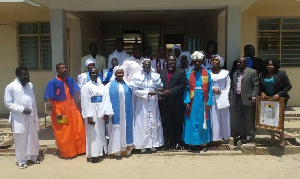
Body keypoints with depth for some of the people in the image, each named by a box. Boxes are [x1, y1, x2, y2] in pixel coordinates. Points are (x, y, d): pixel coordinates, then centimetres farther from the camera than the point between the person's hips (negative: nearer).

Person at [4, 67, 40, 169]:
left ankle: (33, 157, 28)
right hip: (19, 118, -5)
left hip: (31, 117, 5)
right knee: (20, 140, 3)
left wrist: (35, 115, 12)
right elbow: (8, 103, -7)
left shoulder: (30, 85, 10)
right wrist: (22, 109, -17)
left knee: (33, 138, 12)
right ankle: (21, 161, 16)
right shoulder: (11, 87, -6)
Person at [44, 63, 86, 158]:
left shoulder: (70, 80, 3)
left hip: (72, 109, 4)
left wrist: (75, 106, 4)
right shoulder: (53, 82, -10)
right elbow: (52, 99, -10)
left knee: (78, 130, 8)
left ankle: (79, 149, 25)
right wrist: (57, 112, -15)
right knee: (64, 133, 7)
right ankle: (66, 152, 24)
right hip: (61, 110, -4)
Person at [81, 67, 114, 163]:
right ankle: (93, 154, 9)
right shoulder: (86, 86, -6)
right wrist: (89, 116, -18)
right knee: (93, 133, 0)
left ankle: (100, 151, 24)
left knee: (101, 132, 11)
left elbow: (106, 100, 2)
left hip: (101, 113, 5)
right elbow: (85, 102, -12)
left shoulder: (102, 86, 9)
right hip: (92, 113, -5)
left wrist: (107, 113, -7)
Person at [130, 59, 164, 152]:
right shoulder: (137, 76, -1)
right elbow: (135, 90, -9)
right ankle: (142, 145, 10)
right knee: (142, 123, 0)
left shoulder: (156, 76, 6)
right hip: (141, 104, -2)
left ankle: (153, 144, 16)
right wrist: (147, 93, -17)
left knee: (154, 123, 5)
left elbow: (160, 87, 3)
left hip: (153, 104, 3)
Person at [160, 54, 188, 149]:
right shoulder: (162, 72, 12)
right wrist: (162, 92, -11)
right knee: (167, 123, 9)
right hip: (166, 103, 3)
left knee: (178, 123, 6)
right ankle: (169, 141, 21)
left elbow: (183, 84, -10)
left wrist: (170, 91, -14)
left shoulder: (181, 72, 0)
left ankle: (178, 142, 17)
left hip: (177, 103, -3)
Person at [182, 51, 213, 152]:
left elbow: (209, 89, 0)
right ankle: (192, 143, 13)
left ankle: (203, 143, 16)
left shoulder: (207, 73, 3)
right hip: (192, 101, 0)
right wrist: (187, 102, -9)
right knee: (192, 122, 4)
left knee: (203, 122, 7)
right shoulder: (189, 74, 4)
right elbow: (186, 89, 0)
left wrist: (209, 102, -6)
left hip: (203, 101, 0)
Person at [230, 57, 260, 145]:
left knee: (249, 118, 3)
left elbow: (256, 85, -6)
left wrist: (253, 97, -13)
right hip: (237, 99, 6)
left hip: (247, 99, -6)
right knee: (237, 118, 10)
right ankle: (240, 134, 22)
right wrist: (231, 98, 9)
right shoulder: (235, 73, 15)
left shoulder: (252, 72, -3)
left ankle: (249, 135, 14)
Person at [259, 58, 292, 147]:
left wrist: (279, 94, -20)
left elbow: (288, 86, -9)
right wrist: (261, 92, -10)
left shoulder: (281, 73, -8)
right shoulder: (262, 75, 3)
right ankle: (272, 137, 24)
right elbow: (260, 86, 11)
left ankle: (282, 140, 14)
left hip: (279, 100, -4)